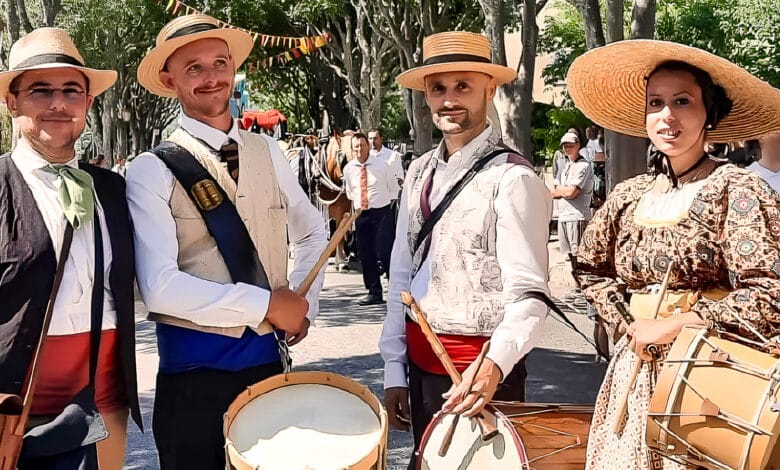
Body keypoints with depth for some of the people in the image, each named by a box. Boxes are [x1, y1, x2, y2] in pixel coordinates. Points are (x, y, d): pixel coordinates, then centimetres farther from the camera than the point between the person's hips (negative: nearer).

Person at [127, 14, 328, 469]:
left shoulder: (268, 152, 5)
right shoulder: (152, 170, -11)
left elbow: (313, 233, 20)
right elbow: (160, 287, -20)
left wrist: (305, 305, 5)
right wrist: (268, 305, -17)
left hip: (268, 355, 4)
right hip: (194, 369, -4)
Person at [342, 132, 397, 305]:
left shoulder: (382, 165, -4)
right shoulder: (348, 169, 5)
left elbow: (394, 190, 6)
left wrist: (383, 203, 4)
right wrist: (355, 206, 11)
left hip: (382, 213, -4)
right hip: (361, 215, 4)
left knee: (384, 252, -10)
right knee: (365, 255, 5)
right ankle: (374, 293, 15)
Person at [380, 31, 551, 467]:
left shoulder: (513, 178, -14)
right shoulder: (420, 172, 6)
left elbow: (527, 295, -19)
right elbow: (402, 274, 9)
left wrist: (494, 364, -36)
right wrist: (395, 370, 8)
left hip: (482, 370, -6)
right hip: (420, 364, 6)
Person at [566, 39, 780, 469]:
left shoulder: (735, 189, -9)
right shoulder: (629, 196, 6)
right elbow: (591, 269, 22)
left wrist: (670, 326, -13)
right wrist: (628, 323, 5)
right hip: (635, 372, 5)